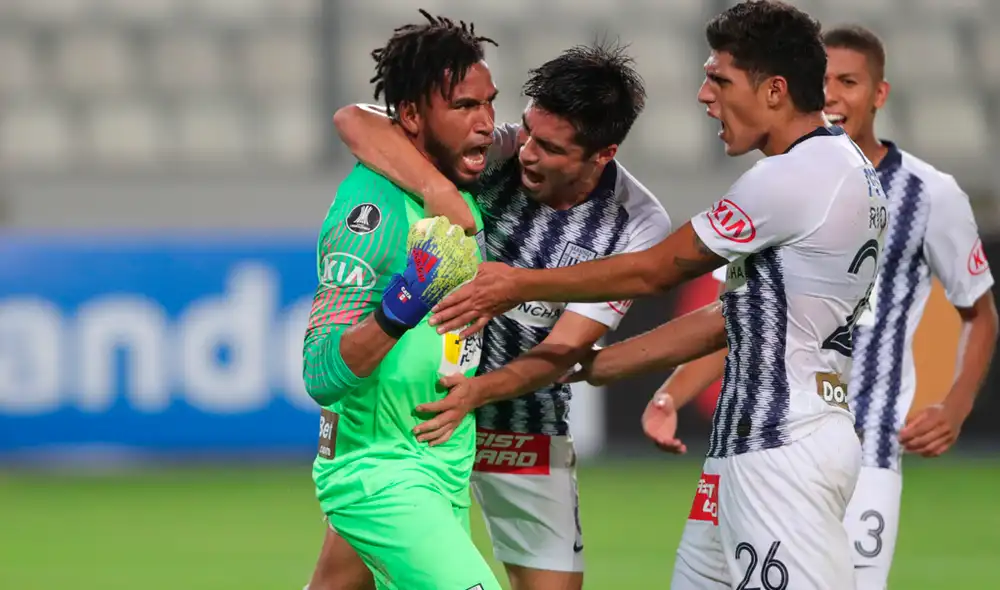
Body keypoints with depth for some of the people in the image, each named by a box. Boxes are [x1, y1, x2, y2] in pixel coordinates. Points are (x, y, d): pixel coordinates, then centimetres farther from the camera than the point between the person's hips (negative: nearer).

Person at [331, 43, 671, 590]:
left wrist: (478, 392, -34)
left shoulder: (639, 224, -14)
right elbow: (356, 122, -28)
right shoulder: (496, 153, -18)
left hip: (522, 427, 1)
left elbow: (564, 349, -16)